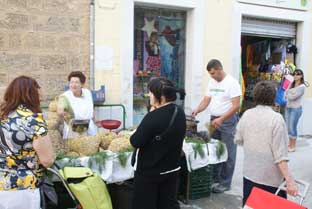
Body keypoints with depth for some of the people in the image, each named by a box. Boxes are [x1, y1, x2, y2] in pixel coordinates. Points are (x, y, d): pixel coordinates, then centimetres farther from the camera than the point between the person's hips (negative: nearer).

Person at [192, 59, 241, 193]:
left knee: (227, 153, 0)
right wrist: (197, 110, -9)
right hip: (214, 119, 7)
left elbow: (236, 106, -17)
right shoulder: (212, 82, 10)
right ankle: (214, 178, 25)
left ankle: (225, 183, 9)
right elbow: (206, 100, 11)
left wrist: (221, 119, -25)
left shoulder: (231, 82, -12)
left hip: (227, 120, -7)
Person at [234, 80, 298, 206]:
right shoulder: (276, 118, -16)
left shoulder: (246, 114, -2)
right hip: (271, 177, -5)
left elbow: (238, 140, 10)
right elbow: (280, 154, -20)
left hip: (250, 173, 5)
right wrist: (289, 180, -18)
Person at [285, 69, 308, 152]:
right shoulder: (291, 85, 9)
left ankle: (293, 146, 8)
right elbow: (286, 96, 8)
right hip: (288, 108, 7)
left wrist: (288, 91, 2)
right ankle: (290, 144, 22)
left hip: (296, 109, -6)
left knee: (292, 127, -3)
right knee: (288, 127, 10)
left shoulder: (302, 86, -10)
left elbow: (292, 97, -15)